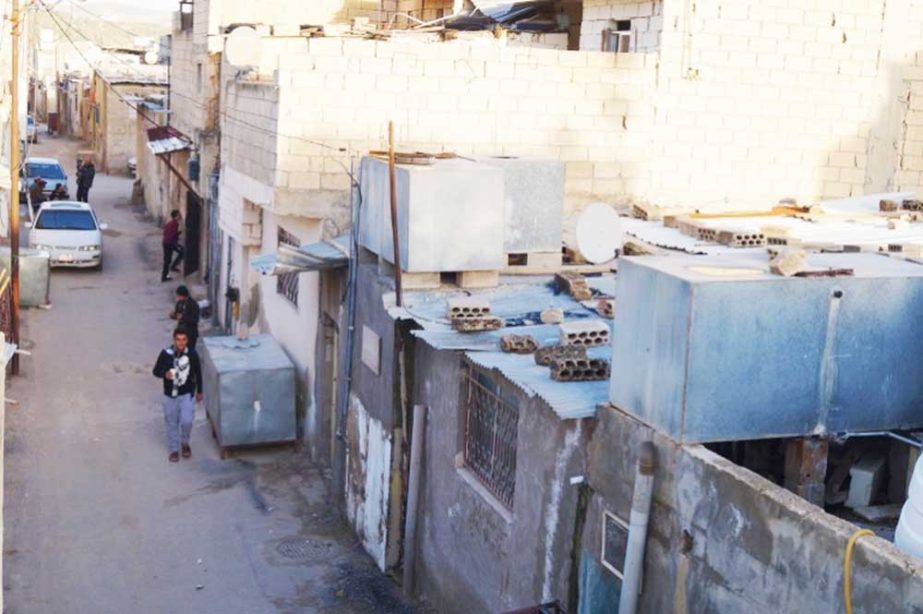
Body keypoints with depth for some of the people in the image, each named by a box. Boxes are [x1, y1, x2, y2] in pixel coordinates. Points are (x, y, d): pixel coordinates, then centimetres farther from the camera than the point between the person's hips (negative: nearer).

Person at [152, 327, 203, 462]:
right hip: (170, 394, 0)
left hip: (187, 394, 0)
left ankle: (185, 443, 22)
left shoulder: (192, 354, -10)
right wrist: (165, 374, -30)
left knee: (186, 421, -9)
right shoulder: (166, 353, -15)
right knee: (172, 423, 12)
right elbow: (156, 371, -7)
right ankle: (174, 450, 31)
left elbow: (198, 372, 4)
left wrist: (199, 391, 11)